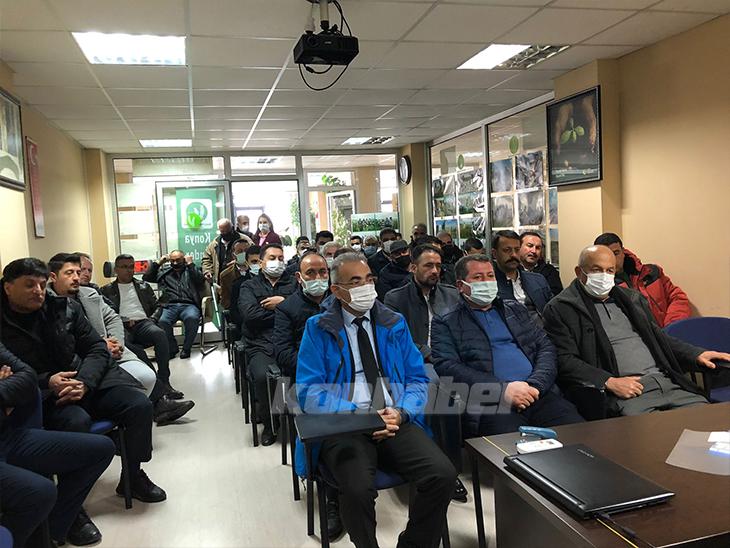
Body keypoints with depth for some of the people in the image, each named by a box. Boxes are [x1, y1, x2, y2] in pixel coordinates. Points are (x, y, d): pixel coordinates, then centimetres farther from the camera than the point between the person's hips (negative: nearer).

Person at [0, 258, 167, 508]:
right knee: (76, 421, -35)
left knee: (140, 405, -16)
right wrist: (47, 382, -20)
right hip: (43, 396, -4)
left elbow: (97, 348, 7)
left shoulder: (66, 308, 6)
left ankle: (132, 477, 7)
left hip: (88, 381, 4)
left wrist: (83, 383, -11)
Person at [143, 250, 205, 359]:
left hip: (189, 305, -2)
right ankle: (172, 348, -7)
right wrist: (158, 262, 14)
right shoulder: (164, 271, 26)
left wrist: (190, 264, 1)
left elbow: (201, 280, -1)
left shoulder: (191, 270, 19)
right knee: (162, 321, -32)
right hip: (169, 306, 2)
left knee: (192, 318, -37)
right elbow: (146, 277, 18)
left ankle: (186, 348, -13)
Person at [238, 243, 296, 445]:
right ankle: (268, 424, -4)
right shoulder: (250, 286, 18)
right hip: (261, 346, 0)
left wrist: (283, 302, -5)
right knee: (263, 376, -31)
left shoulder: (293, 284, 23)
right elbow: (250, 315, -2)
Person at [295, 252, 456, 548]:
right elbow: (309, 391, -4)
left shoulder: (394, 323, 13)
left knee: (443, 474, -21)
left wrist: (400, 412, -9)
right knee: (358, 489, -32)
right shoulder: (318, 329, 4)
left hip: (397, 422, 3)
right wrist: (359, 416, -16)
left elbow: (418, 379, 12)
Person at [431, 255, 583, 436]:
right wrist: (503, 389, -15)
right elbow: (447, 368, -6)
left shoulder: (515, 309, 24)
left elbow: (546, 347, 17)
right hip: (491, 404, -4)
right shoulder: (445, 323, 9)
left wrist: (536, 384, -5)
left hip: (538, 394, 5)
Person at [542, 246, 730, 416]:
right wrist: (610, 382, -16)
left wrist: (696, 355, 14)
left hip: (667, 382, 7)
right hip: (623, 394, -6)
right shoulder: (559, 308, 1)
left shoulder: (631, 298, 23)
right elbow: (565, 360, -7)